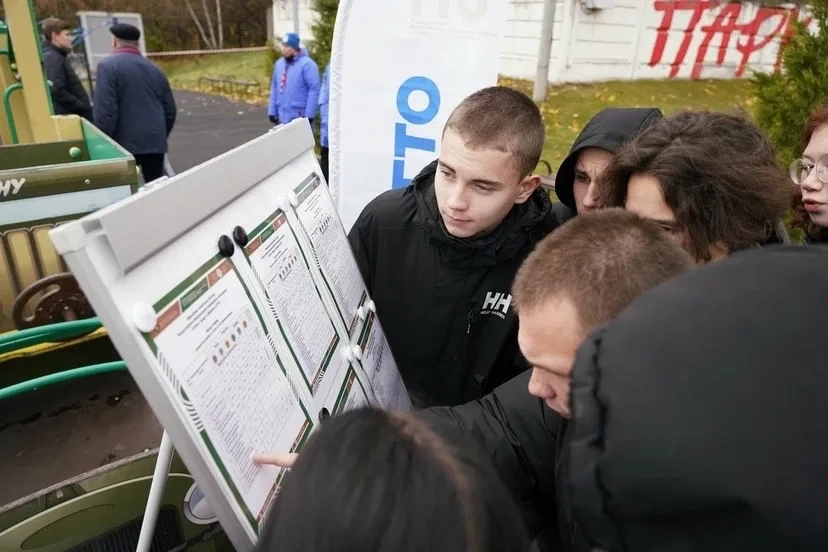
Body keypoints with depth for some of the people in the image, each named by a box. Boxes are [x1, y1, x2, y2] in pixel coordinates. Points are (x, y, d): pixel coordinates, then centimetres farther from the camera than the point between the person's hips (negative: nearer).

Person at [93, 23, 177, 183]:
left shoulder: (108, 66, -4)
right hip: (155, 142, 5)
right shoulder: (154, 69, 14)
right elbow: (170, 110, 15)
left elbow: (105, 111, -14)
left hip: (125, 143, -5)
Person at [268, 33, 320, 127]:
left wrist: (309, 115, -18)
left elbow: (314, 90, -14)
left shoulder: (307, 64, -10)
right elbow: (274, 88, 16)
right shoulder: (279, 63, 12)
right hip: (283, 117, 7)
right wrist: (272, 111, 11)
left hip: (300, 117, -7)